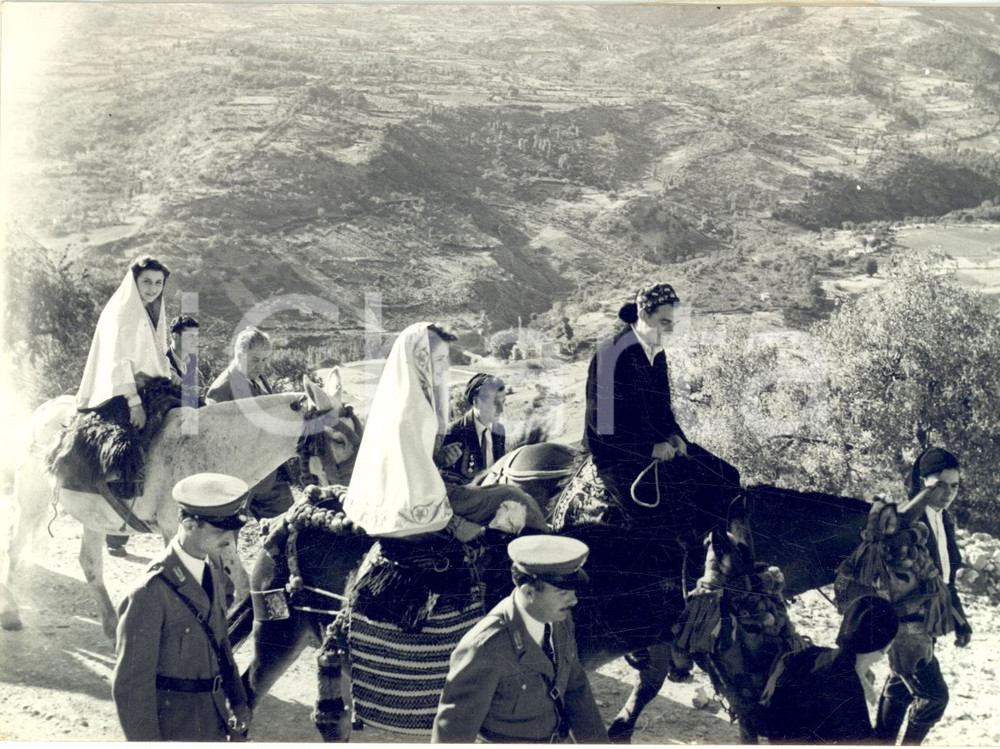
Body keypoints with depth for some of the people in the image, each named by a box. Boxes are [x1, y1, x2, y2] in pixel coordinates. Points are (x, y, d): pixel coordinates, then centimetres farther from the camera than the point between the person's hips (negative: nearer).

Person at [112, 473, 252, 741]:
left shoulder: (212, 566, 0)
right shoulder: (151, 591, -24)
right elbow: (131, 682, -18)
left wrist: (237, 699, 13)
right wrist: (146, 739, -13)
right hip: (176, 729, -7)